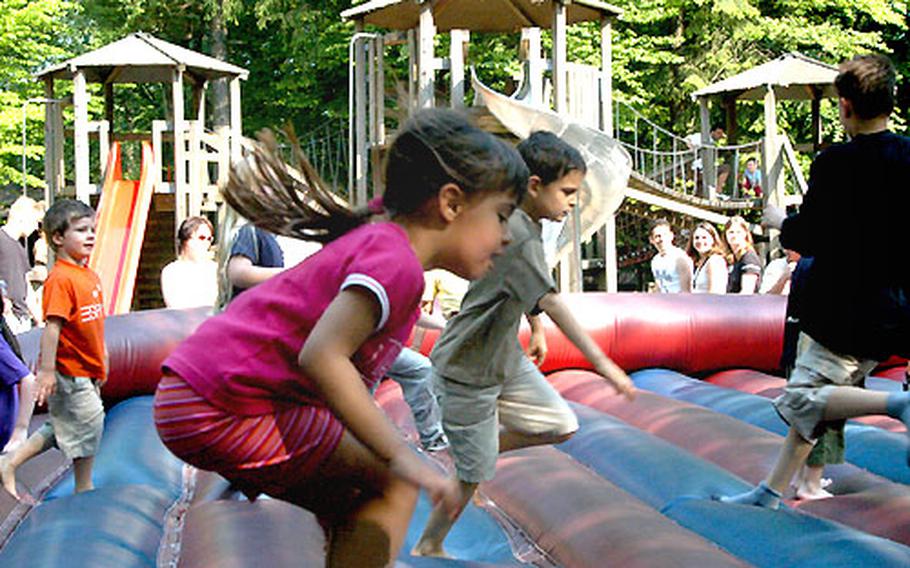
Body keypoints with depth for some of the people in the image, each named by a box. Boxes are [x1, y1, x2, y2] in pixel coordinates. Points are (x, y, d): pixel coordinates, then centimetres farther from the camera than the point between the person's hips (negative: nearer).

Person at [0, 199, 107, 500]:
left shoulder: (90, 275, 10)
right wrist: (47, 370, -24)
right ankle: (84, 488, 17)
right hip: (69, 371, -9)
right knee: (88, 422, 1)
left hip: (86, 369, 9)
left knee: (62, 425, 16)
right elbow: (52, 326, -23)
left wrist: (102, 359, 24)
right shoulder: (60, 279, -19)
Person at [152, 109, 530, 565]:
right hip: (222, 412, -11)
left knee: (351, 511, 22)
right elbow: (321, 356, -30)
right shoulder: (396, 262, -17)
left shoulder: (376, 238, 15)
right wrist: (399, 455, -28)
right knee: (394, 486, -9)